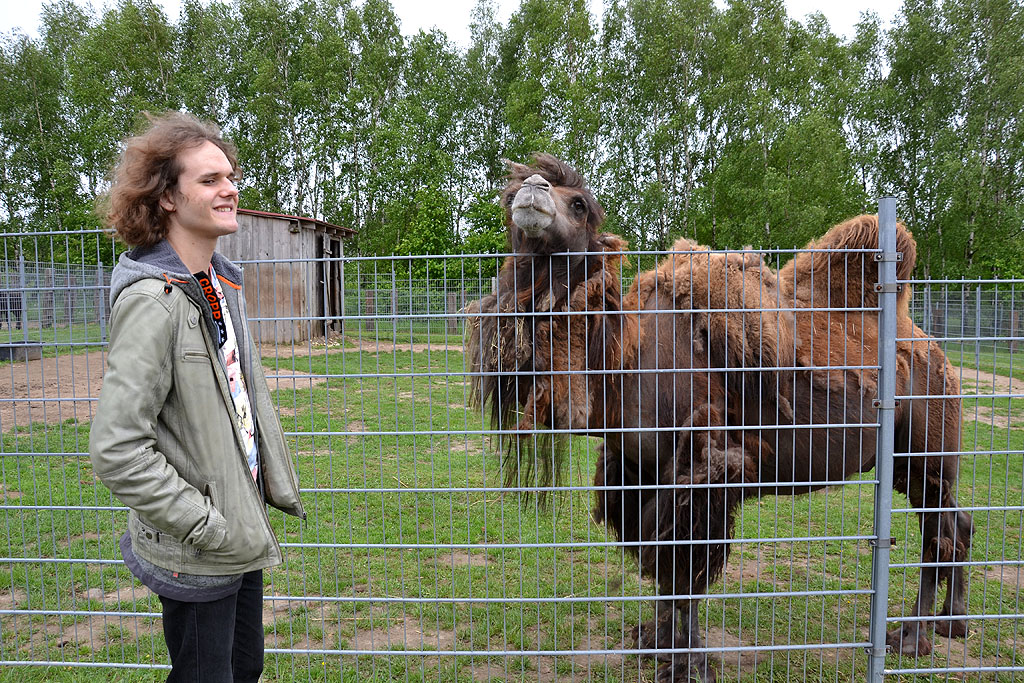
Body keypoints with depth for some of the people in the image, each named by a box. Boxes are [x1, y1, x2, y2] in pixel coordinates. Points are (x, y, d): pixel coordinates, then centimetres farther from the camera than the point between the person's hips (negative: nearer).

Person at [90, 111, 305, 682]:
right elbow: (116, 450, -26)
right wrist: (206, 527, -20)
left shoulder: (223, 281, 5)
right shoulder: (152, 300, -23)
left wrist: (277, 484, 13)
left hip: (241, 531, 8)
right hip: (195, 559, -8)